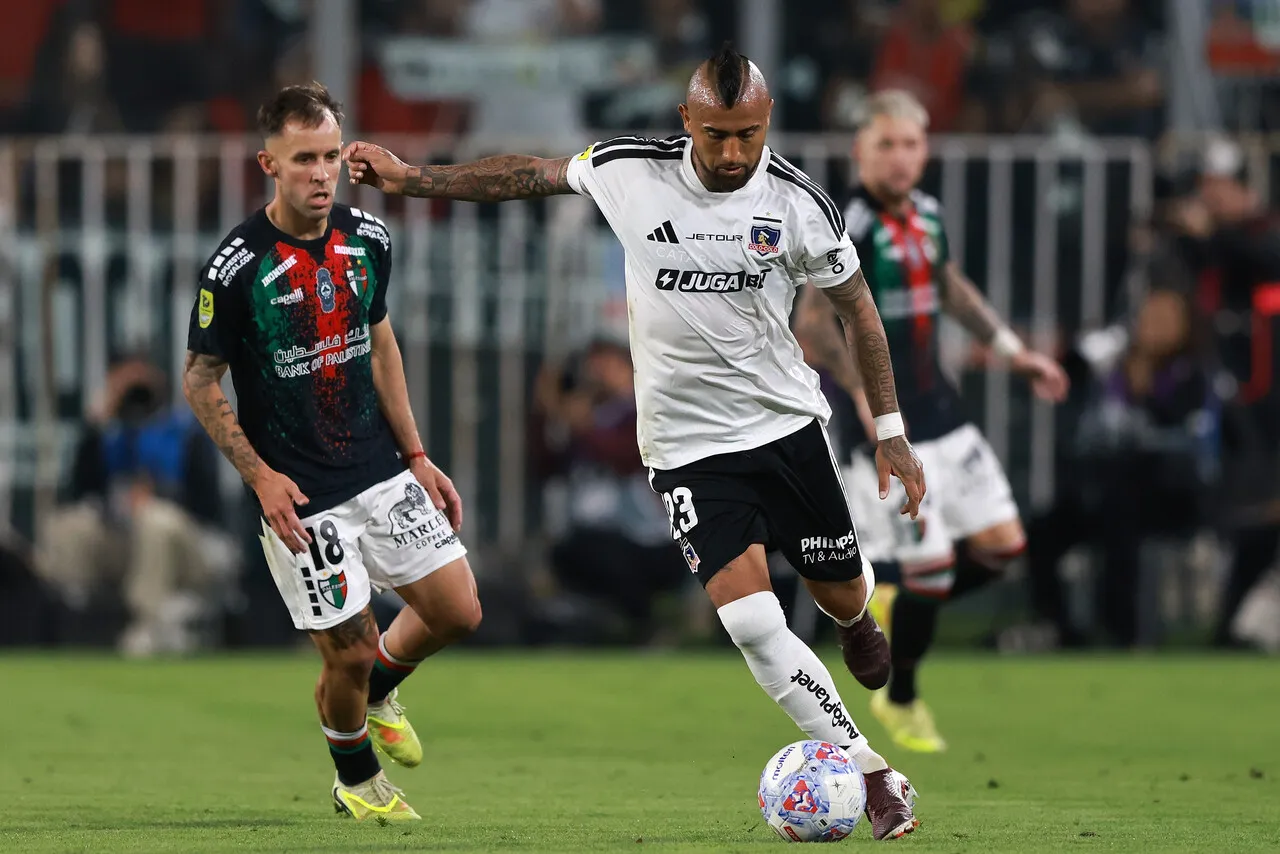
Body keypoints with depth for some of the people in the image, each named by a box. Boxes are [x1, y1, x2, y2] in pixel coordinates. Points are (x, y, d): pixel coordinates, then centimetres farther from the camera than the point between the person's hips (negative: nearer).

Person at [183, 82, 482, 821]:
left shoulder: (368, 240, 0)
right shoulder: (238, 267, -17)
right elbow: (200, 381, -8)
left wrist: (417, 457, 12)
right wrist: (260, 477, -15)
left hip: (381, 471, 5)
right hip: (300, 496, -5)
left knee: (457, 612, 0)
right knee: (351, 650, -3)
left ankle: (378, 690, 32)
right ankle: (357, 781, 26)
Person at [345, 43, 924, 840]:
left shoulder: (798, 203, -11)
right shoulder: (631, 171, -10)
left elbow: (859, 308, 1)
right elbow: (529, 174, 6)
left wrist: (892, 432, 1)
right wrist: (410, 178, 5)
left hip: (788, 423, 1)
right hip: (688, 446, -1)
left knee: (841, 592, 12)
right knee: (751, 620, -16)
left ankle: (857, 618, 54)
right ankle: (878, 780, -10)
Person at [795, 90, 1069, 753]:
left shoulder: (927, 213, 8)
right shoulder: (850, 226, -17)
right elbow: (812, 324, -24)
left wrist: (1014, 352, 26)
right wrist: (864, 393, -34)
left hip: (939, 409, 8)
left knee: (1002, 543, 7)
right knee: (930, 567, -6)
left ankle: (897, 610, 30)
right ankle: (899, 702, 17)